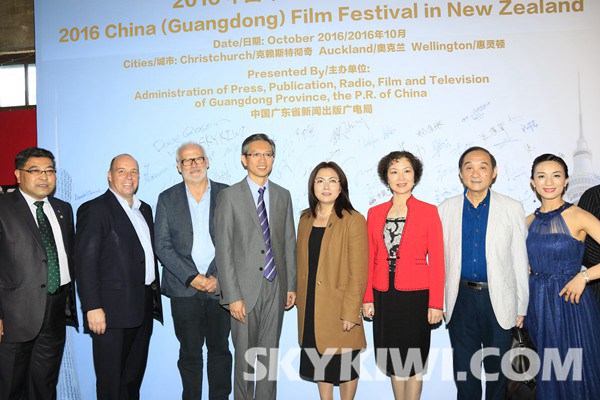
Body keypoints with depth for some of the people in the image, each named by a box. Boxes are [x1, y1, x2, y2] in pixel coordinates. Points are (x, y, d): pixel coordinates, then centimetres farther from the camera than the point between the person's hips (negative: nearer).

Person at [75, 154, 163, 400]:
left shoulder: (144, 209, 15)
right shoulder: (95, 210, -8)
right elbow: (85, 262, -14)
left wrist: (155, 295, 13)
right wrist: (93, 307, -19)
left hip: (144, 306, 7)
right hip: (113, 310, -7)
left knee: (134, 376, 18)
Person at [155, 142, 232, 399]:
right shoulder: (167, 199, 5)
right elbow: (162, 246, -1)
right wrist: (192, 277, -11)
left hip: (221, 288, 1)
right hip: (184, 289, 0)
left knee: (220, 350, 11)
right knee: (189, 354, 8)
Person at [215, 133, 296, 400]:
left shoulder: (283, 195, 9)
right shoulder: (230, 196, -5)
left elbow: (289, 243, 11)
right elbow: (223, 250, -8)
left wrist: (291, 285, 7)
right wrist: (233, 296, -12)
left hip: (276, 287, 4)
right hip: (246, 288, -3)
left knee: (270, 354, 13)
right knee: (245, 355, 6)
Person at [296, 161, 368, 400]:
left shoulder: (354, 221, -12)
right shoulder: (306, 219, 8)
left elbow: (358, 273, -14)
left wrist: (350, 313, -16)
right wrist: (300, 298, 9)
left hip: (339, 309, -5)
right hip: (310, 307, 5)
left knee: (345, 367, 10)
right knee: (319, 364, 17)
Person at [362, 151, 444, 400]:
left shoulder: (429, 212, -2)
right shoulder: (374, 213, 6)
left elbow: (436, 260, -4)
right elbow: (370, 258, 7)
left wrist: (436, 303, -9)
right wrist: (367, 298, 2)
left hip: (415, 295, -3)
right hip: (384, 295, 3)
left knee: (413, 360, 7)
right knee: (394, 359, 13)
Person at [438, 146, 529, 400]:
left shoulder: (512, 209, -2)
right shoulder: (445, 209, 1)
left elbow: (519, 260, 0)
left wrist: (521, 307, 1)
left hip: (499, 299, -1)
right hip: (460, 299, 1)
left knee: (497, 367, 13)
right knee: (464, 367, 13)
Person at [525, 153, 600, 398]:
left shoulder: (578, 217, -8)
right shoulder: (529, 221, 6)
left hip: (570, 303, -4)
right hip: (538, 303, 4)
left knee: (574, 375, 6)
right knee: (546, 375, 15)